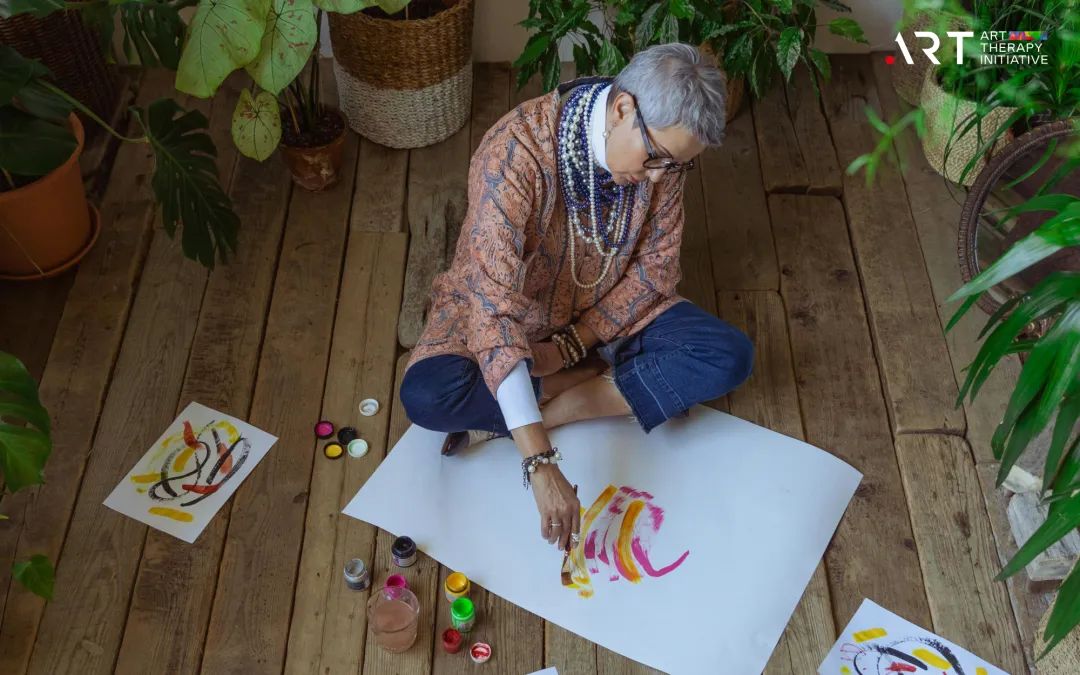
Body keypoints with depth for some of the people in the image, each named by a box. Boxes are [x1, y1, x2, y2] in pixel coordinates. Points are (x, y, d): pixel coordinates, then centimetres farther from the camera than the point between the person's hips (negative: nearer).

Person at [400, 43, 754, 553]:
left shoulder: (662, 151, -17)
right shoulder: (515, 153, -34)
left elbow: (655, 268, -6)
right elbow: (495, 307, -41)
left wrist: (570, 346, -20)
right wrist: (541, 464, -46)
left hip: (605, 314, 4)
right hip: (507, 312, -4)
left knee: (730, 357, -17)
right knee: (427, 396, -32)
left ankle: (555, 405, -15)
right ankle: (599, 383, -12)